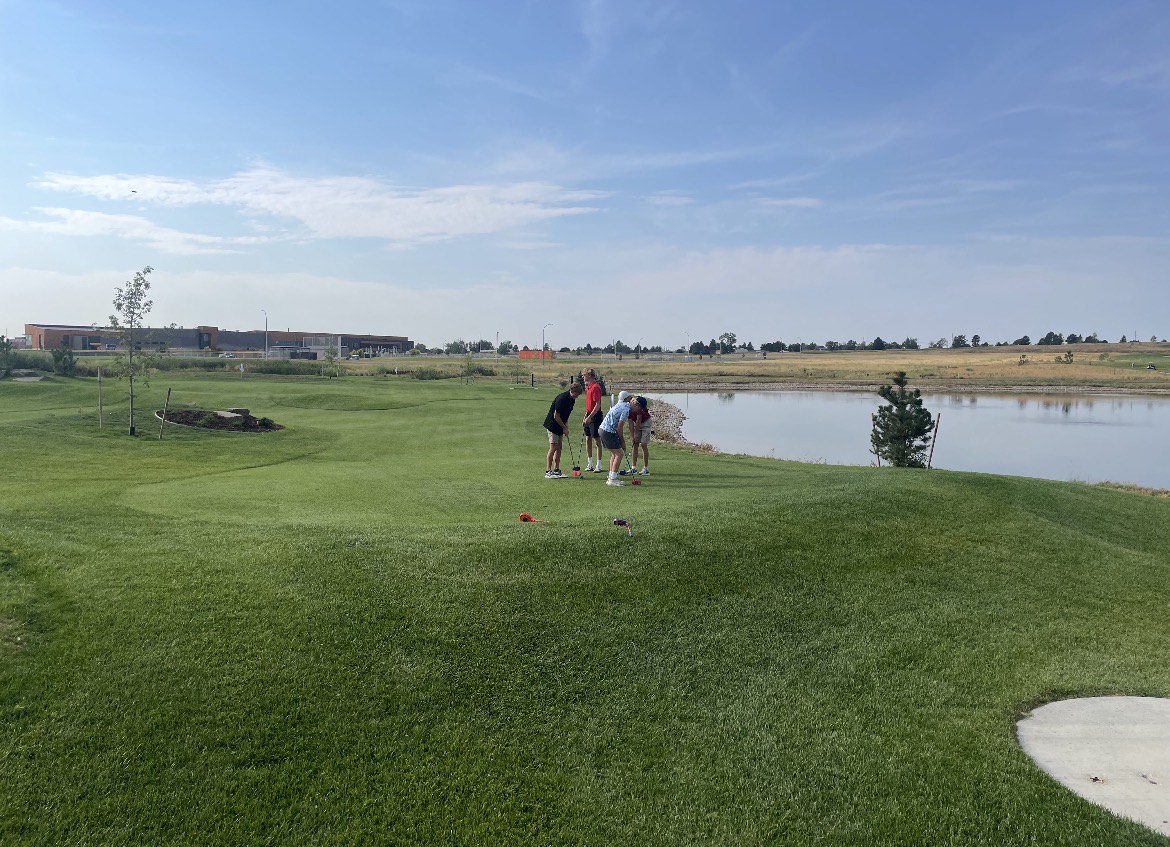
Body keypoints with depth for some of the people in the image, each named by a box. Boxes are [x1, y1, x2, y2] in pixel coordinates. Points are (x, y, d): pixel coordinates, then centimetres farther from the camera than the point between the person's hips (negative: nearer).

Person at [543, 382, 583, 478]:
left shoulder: (572, 399, 3)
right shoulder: (562, 398, -24)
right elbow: (556, 416, -21)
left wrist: (565, 426, 7)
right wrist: (564, 428, -14)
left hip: (560, 425, 9)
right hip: (553, 425, -9)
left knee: (559, 447, 8)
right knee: (553, 448, -9)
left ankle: (556, 471, 13)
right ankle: (548, 472, -6)